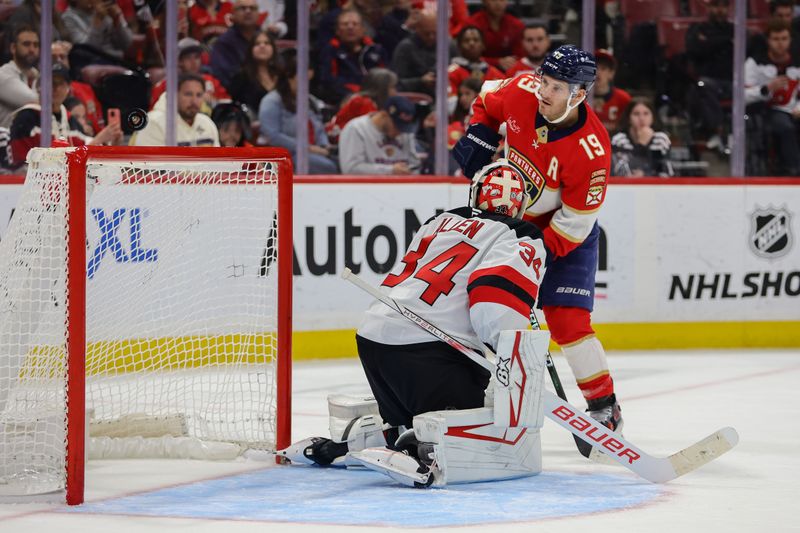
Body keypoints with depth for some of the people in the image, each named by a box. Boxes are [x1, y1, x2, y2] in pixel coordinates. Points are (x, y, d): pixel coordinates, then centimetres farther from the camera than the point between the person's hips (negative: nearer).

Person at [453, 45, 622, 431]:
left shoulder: (591, 149, -31)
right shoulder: (522, 92, -19)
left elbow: (573, 224, -25)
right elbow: (487, 103, 7)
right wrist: (478, 136, -10)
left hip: (563, 233, -5)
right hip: (508, 217, 5)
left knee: (566, 319, -15)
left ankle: (605, 408, -4)